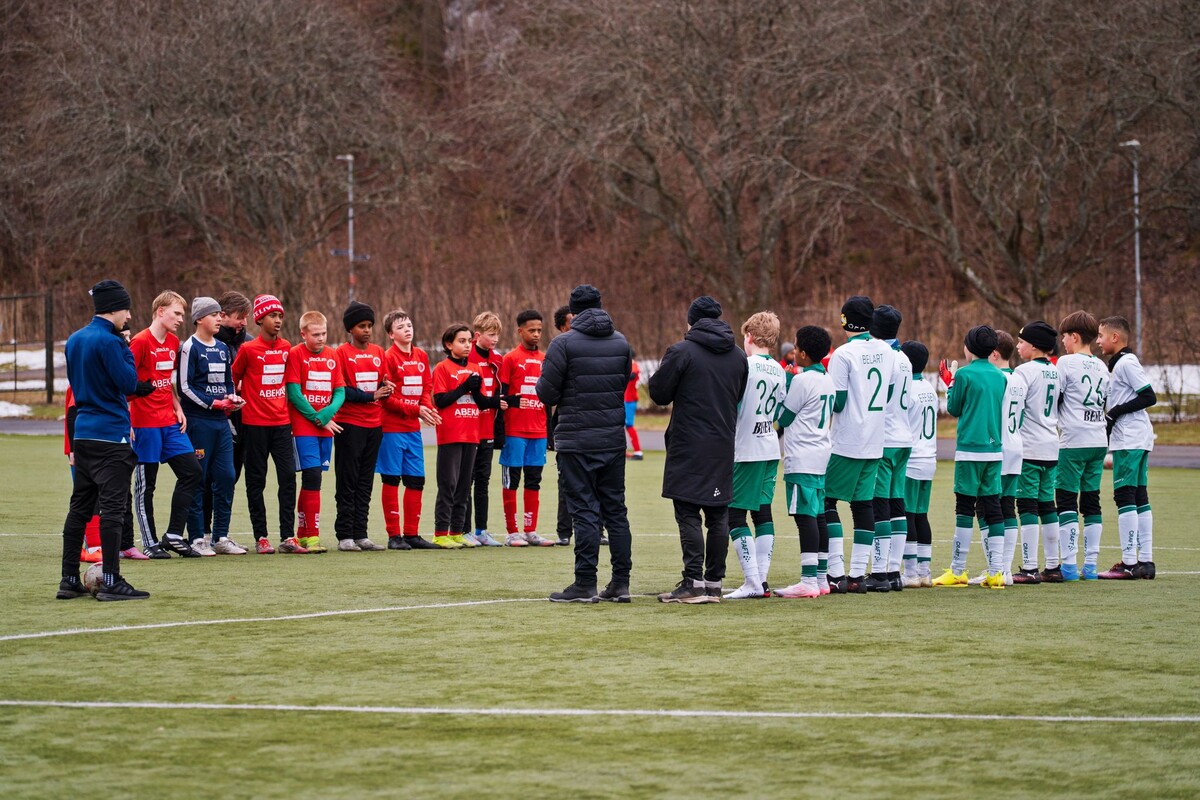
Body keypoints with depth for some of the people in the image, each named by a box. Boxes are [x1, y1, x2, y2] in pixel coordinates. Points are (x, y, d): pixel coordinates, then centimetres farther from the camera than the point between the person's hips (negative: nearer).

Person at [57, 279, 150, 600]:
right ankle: (111, 582, -8)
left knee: (80, 507, 11)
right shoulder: (108, 341, -15)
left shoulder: (75, 340, 12)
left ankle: (69, 580, 12)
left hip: (83, 433, 8)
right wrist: (127, 353, -2)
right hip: (111, 435, -8)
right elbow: (129, 383, -14)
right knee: (112, 507, -6)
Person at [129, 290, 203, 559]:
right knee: (145, 483, 1)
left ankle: (174, 535, 9)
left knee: (192, 471, 3)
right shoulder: (140, 342, -12)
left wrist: (177, 407, 11)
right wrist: (127, 421, -16)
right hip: (145, 423, -8)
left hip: (169, 422, 8)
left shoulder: (173, 343, 11)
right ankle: (150, 542, 7)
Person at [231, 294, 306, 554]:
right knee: (256, 481, 3)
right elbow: (233, 378, 2)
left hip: (281, 422, 4)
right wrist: (239, 400, 3)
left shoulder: (286, 348, 7)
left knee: (288, 476, -3)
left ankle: (288, 537, -1)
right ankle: (261, 537, 8)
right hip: (255, 423, -4)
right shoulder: (248, 349, -8)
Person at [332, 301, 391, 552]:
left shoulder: (379, 353, 12)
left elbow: (381, 388, 15)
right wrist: (370, 396, -14)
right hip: (349, 424, -6)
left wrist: (386, 387, -8)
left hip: (374, 424, 6)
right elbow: (340, 390, -10)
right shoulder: (342, 353, -4)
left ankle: (361, 535, 11)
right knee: (348, 482, -4)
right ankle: (345, 536, -3)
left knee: (365, 483, 8)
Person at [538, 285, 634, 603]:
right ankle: (621, 583, 10)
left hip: (576, 442, -5)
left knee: (584, 510, -3)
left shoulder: (564, 344, -10)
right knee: (615, 509, 10)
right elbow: (626, 383, 13)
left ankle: (585, 584, -4)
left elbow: (546, 393, -11)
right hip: (614, 439, 5)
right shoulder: (620, 342, 7)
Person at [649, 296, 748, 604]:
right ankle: (714, 583, 11)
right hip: (724, 445, 5)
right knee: (718, 515, 9)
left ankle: (694, 583, -10)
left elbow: (659, 393, -4)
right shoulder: (738, 356, 8)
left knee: (688, 513, -4)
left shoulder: (681, 352, -10)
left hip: (689, 446, -5)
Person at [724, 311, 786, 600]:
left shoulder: (745, 365, -13)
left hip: (746, 451, -7)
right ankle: (762, 579, 9)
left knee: (735, 514, -4)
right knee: (763, 512, 11)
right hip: (771, 450, 7)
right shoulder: (779, 371, 8)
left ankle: (753, 582, -10)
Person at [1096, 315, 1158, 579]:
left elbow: (1149, 396, -16)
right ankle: (1145, 560, 11)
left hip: (1129, 441, -10)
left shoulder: (1126, 363, -11)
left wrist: (1116, 411, -15)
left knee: (1125, 497, -10)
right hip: (1137, 439, 10)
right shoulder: (1119, 364, 18)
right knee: (1139, 497, 10)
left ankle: (1129, 563, -12)